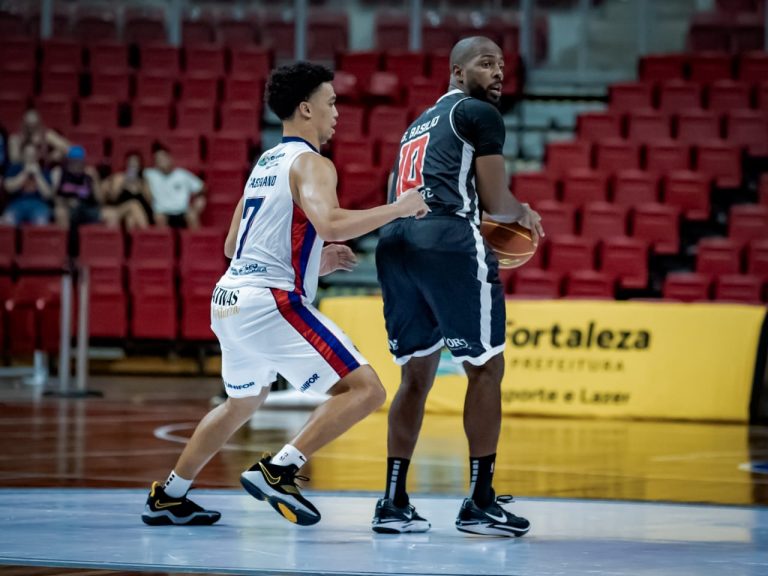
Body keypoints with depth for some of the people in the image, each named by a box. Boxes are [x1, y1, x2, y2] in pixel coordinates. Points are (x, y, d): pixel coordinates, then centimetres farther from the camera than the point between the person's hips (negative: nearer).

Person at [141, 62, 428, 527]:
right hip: (270, 301, -9)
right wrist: (399, 208, -14)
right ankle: (278, 472, -19)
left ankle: (168, 498, 34)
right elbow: (331, 224, -26)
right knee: (364, 389, -11)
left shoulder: (266, 163, 20)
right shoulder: (311, 163, -7)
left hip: (230, 299, 9)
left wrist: (315, 262, 28)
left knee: (243, 402, 31)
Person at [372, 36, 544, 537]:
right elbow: (495, 201, -1)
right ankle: (480, 503, 1)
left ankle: (394, 503, 10)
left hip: (395, 244, 8)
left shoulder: (420, 123, 29)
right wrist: (522, 213, 21)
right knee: (486, 368, 2)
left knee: (418, 373, 14)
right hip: (450, 244, -8)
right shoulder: (480, 114, 3)